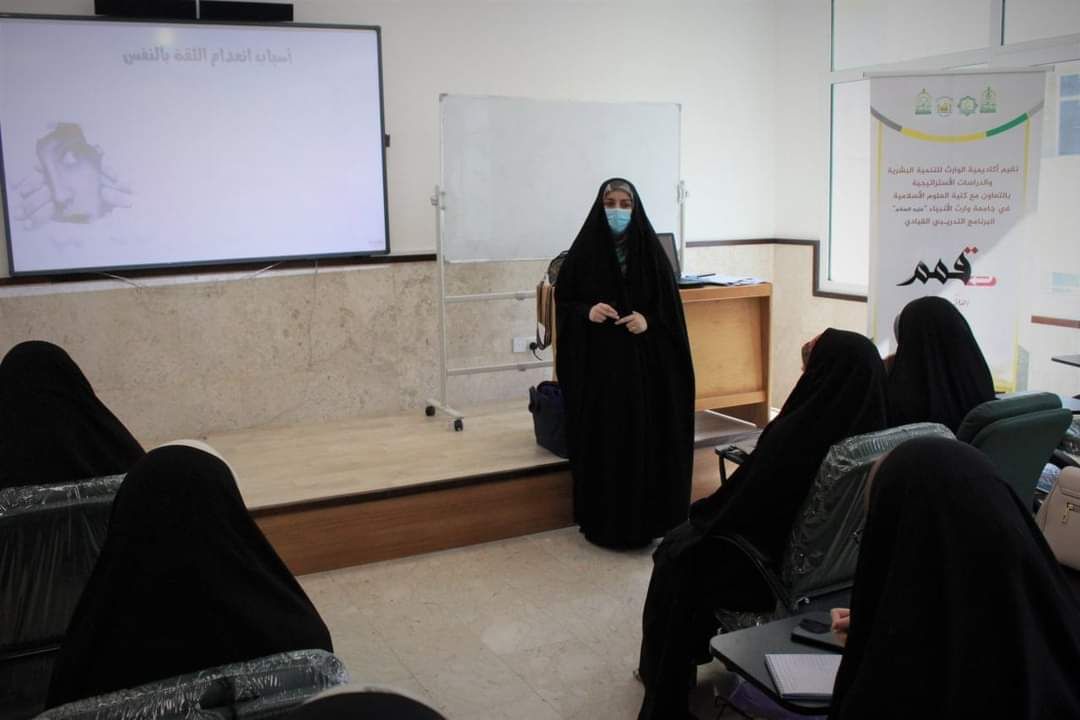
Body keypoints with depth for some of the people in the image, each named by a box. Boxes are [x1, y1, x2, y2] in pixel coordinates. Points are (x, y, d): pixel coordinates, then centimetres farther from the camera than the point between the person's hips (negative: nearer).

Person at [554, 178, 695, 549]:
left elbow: (670, 309, 3)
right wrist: (586, 313, -16)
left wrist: (648, 321, -16)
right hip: (596, 365, 0)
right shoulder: (583, 252, 1)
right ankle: (601, 523, 14)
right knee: (601, 442, 2)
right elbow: (562, 305, 4)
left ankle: (644, 519, 15)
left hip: (644, 364, 1)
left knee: (644, 441, 1)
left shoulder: (651, 252, 2)